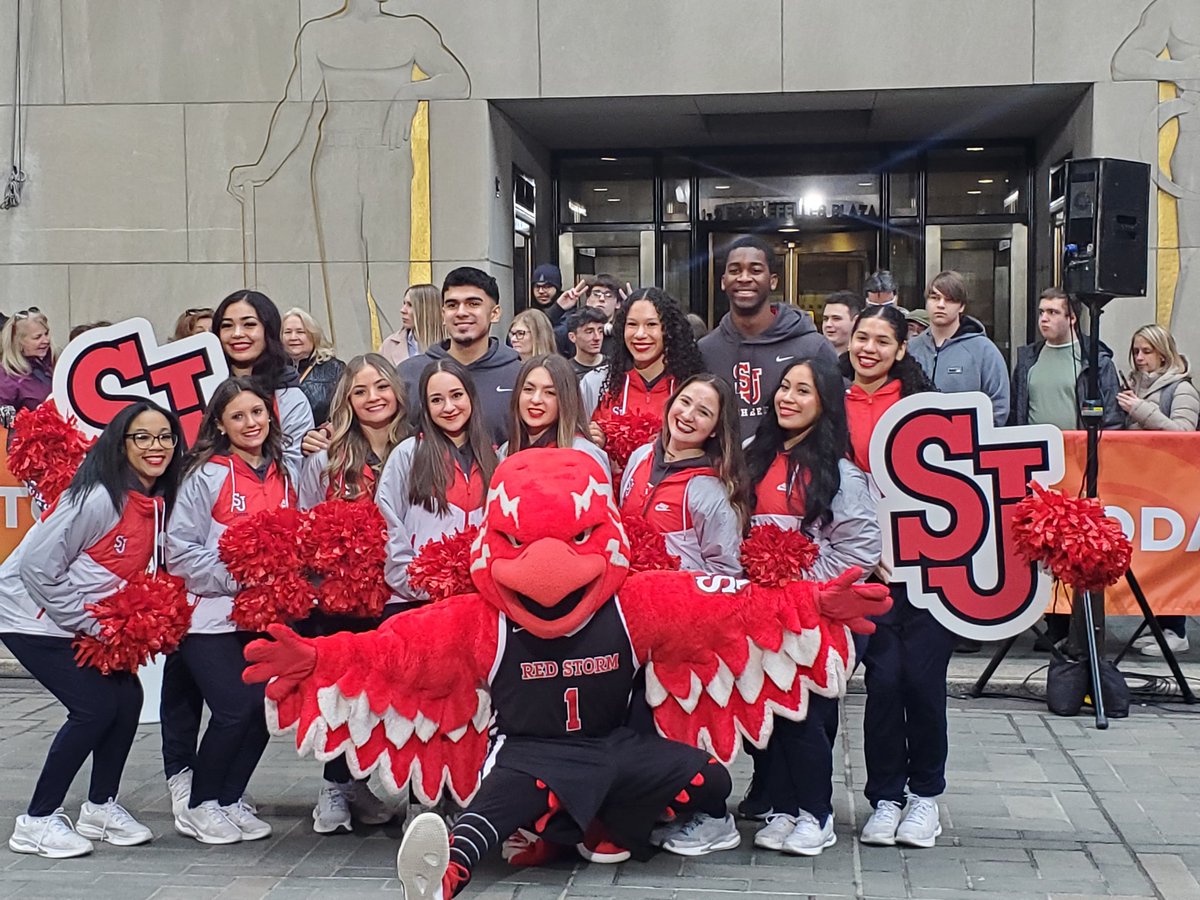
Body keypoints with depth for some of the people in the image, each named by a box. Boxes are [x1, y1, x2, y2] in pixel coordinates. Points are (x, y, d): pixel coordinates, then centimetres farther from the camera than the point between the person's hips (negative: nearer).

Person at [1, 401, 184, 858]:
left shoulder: (157, 501, 0)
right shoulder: (99, 497, -25)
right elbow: (38, 567, -24)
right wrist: (91, 625, -18)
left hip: (81, 619, 8)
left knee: (127, 697, 1)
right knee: (95, 707, -12)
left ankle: (101, 808, 18)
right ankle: (37, 821, 2)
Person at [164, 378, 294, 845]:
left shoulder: (283, 476, 8)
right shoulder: (206, 475, -9)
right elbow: (181, 549, -12)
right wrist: (237, 578, -17)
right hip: (208, 613, -5)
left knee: (264, 705, 0)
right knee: (235, 708, -10)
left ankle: (229, 799, 19)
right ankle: (197, 804, 11)